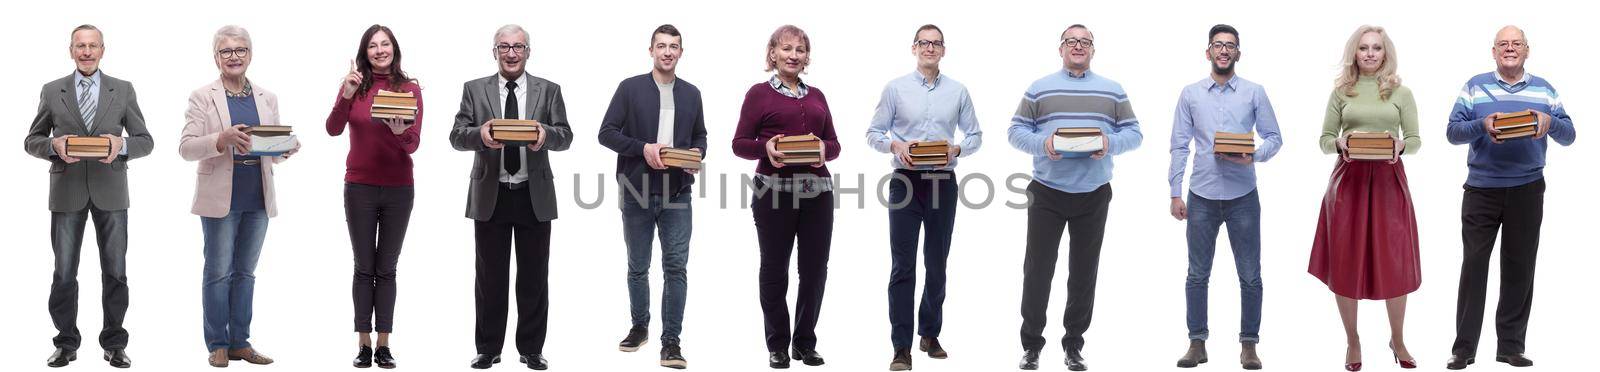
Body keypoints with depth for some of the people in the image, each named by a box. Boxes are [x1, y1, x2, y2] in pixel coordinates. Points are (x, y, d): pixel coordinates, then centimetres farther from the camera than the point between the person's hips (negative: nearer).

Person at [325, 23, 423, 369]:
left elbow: (413, 144, -5)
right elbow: (333, 130, -11)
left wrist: (401, 132, -27)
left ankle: (383, 344, 7)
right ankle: (363, 344, 7)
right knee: (364, 268, 3)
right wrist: (346, 95, -25)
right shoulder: (354, 84, 0)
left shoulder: (410, 88, 0)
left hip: (398, 189, 0)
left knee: (387, 269, 4)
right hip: (359, 188, 0)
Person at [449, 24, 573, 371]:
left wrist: (546, 134, -24)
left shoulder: (548, 91, 5)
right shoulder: (475, 89, 5)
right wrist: (480, 134, -23)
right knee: (490, 277, 6)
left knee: (534, 277, 5)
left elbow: (565, 136, -1)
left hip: (534, 195, 0)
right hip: (490, 195, 0)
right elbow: (456, 137, -1)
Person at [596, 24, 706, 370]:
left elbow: (699, 136, 18)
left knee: (676, 267, -5)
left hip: (678, 194, 1)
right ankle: (639, 327, 28)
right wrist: (642, 148, -17)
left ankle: (671, 341, -3)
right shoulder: (630, 88, -1)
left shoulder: (691, 94, 10)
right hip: (637, 193, -1)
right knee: (638, 267, 11)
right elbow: (607, 132, -4)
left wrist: (696, 155, -4)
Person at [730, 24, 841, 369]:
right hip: (774, 191, -4)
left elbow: (834, 144, 15)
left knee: (815, 269, 4)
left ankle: (805, 342, 15)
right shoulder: (759, 93, 2)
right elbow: (740, 144, 0)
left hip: (817, 191, 4)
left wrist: (824, 149, -7)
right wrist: (765, 148, -19)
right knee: (774, 269, 4)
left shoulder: (816, 95, 15)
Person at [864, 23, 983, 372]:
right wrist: (896, 146, -17)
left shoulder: (958, 91, 6)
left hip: (943, 182, 2)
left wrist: (957, 149, -11)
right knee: (903, 265, -5)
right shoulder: (895, 88, 1)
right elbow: (874, 133, 2)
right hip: (906, 182, -2)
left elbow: (975, 135, 9)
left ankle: (930, 334, 22)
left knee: (937, 264, 9)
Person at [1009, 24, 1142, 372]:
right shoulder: (1039, 89, 4)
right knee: (1038, 269, 0)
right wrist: (1042, 143, -18)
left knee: (1084, 271, 7)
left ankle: (1074, 344, 17)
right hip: (1047, 193, -1)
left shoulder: (1113, 91, 8)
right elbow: (1016, 131, 2)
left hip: (1093, 195, 1)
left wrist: (1110, 143, -15)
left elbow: (1134, 133, 6)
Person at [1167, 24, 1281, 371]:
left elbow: (1274, 137, 5)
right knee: (1197, 274, 5)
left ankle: (1249, 343, 10)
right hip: (1202, 197, 1)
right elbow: (1179, 146, 5)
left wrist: (1253, 157, -16)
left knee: (1250, 276, 2)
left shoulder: (1254, 93, 4)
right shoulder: (1190, 94, 5)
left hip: (1243, 197, -1)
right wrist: (1176, 193, -1)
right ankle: (1197, 342, 13)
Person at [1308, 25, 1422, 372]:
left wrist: (1400, 145, -15)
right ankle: (1352, 340, 17)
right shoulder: (1341, 92, 5)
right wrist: (1340, 143, -14)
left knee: (1395, 262, 0)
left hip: (1389, 180, 0)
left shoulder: (1401, 93, 5)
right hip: (1348, 178, 0)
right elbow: (1324, 138, 7)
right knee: (1346, 262, 2)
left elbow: (1415, 140, 6)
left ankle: (1397, 340, 18)